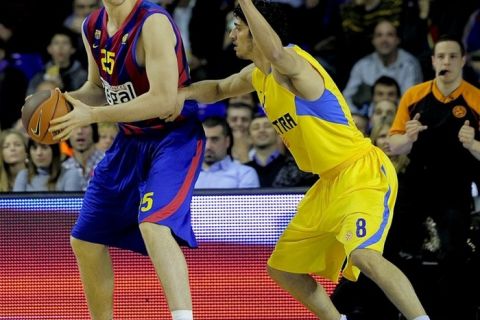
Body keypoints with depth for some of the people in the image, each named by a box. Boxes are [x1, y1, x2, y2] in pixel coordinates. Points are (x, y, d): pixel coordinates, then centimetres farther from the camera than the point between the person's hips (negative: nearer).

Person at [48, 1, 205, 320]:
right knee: (85, 240, 13)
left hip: (174, 138, -8)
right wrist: (67, 100, -5)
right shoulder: (93, 27, 1)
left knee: (153, 225, -31)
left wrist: (92, 115, -26)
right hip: (131, 141, 9)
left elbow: (164, 100, -27)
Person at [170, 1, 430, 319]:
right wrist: (184, 93, 10)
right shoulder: (257, 75, 10)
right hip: (330, 182, 10)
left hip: (364, 173, -10)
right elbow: (219, 89, 30)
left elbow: (276, 53, -45)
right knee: (282, 269, 14)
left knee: (362, 255, -33)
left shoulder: (294, 62, -18)